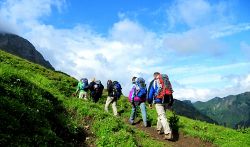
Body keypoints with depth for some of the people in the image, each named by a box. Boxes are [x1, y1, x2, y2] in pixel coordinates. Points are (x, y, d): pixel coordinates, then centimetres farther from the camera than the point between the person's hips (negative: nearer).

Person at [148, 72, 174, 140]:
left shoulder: (154, 82, 5)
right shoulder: (167, 80, 18)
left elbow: (150, 93, 4)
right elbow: (170, 92, 19)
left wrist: (150, 103, 13)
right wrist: (171, 103, 24)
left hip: (159, 101, -5)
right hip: (167, 101, 5)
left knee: (162, 116, -9)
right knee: (161, 115, 21)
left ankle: (168, 133, -20)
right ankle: (159, 129, 30)